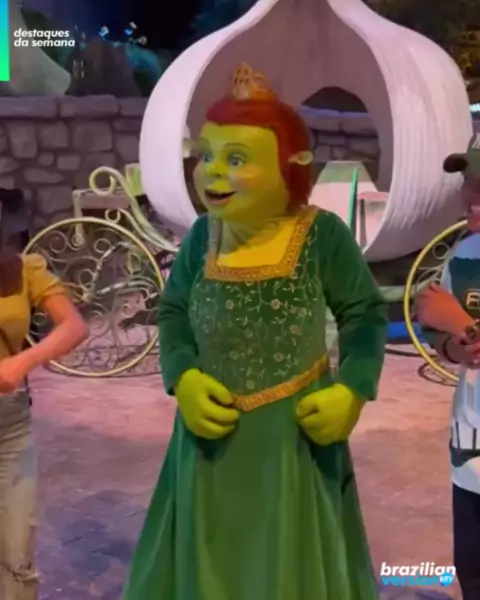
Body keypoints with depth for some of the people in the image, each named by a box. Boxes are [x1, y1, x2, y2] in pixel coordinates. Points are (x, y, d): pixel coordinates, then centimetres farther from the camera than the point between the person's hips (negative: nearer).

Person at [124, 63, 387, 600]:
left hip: (297, 425, -3)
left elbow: (365, 313, -4)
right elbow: (172, 312, 6)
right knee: (209, 553, 17)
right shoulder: (201, 237, -4)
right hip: (213, 426, 3)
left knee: (293, 557, 15)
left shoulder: (322, 234, -14)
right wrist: (182, 378, -11)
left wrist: (352, 389, -17)